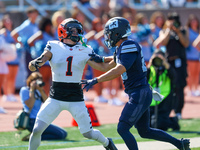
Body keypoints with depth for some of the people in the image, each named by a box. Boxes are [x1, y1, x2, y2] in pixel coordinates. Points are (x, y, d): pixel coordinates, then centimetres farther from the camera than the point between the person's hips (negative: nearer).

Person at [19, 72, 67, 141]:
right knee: (60, 134, -17)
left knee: (64, 134, 4)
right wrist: (32, 90, -9)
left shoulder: (37, 91, 20)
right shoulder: (25, 90, -3)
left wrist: (41, 91, -3)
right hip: (32, 122, -9)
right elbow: (30, 105, -16)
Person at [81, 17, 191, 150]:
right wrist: (101, 59, 18)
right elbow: (116, 61, 36)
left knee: (122, 129, -11)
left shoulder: (129, 46, -17)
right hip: (140, 94, 10)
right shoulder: (121, 48, 13)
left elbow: (119, 70, -28)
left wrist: (96, 80, -29)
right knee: (145, 132, 16)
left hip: (140, 94, -10)